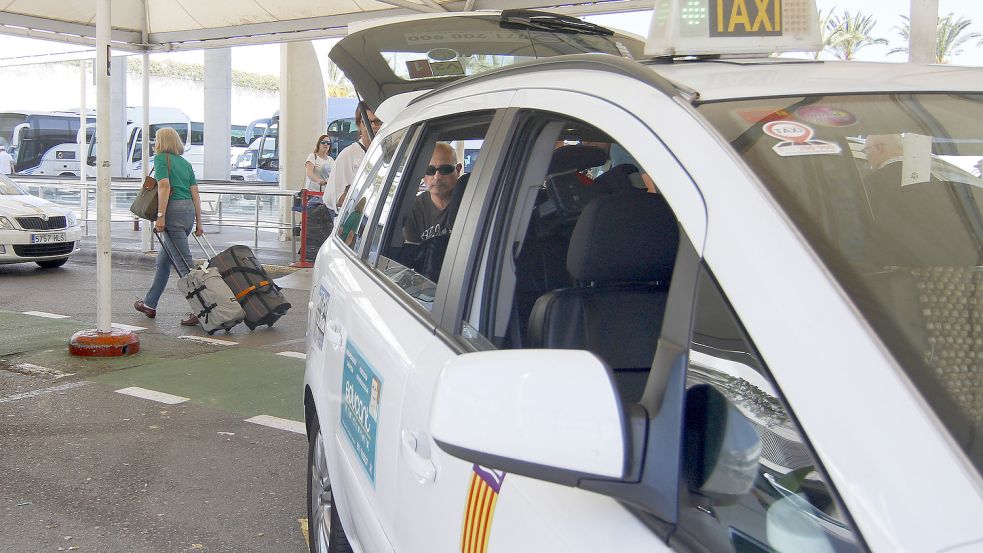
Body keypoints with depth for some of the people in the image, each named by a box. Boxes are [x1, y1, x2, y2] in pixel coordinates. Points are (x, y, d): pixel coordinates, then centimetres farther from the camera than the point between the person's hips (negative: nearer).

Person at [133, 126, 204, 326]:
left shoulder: (161, 158, -1)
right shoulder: (185, 163, 19)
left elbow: (164, 185, -15)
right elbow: (195, 193, 13)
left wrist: (160, 216, -17)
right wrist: (198, 222, 13)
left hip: (173, 210, -8)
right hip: (189, 210, 8)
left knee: (184, 263, -9)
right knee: (164, 259, 20)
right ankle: (149, 304, 31)